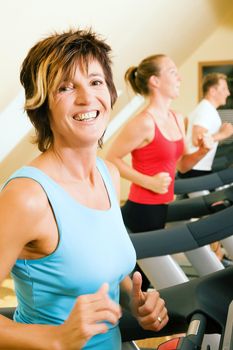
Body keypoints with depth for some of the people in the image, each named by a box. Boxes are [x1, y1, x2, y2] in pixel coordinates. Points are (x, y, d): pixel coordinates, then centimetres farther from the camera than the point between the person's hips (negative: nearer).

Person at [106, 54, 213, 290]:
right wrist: (149, 181, -20)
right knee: (145, 273, 3)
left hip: (164, 208, 9)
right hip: (143, 209, -8)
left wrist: (202, 151, -2)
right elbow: (111, 159, -17)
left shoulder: (178, 119, 9)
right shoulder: (143, 122, -18)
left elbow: (181, 164, 17)